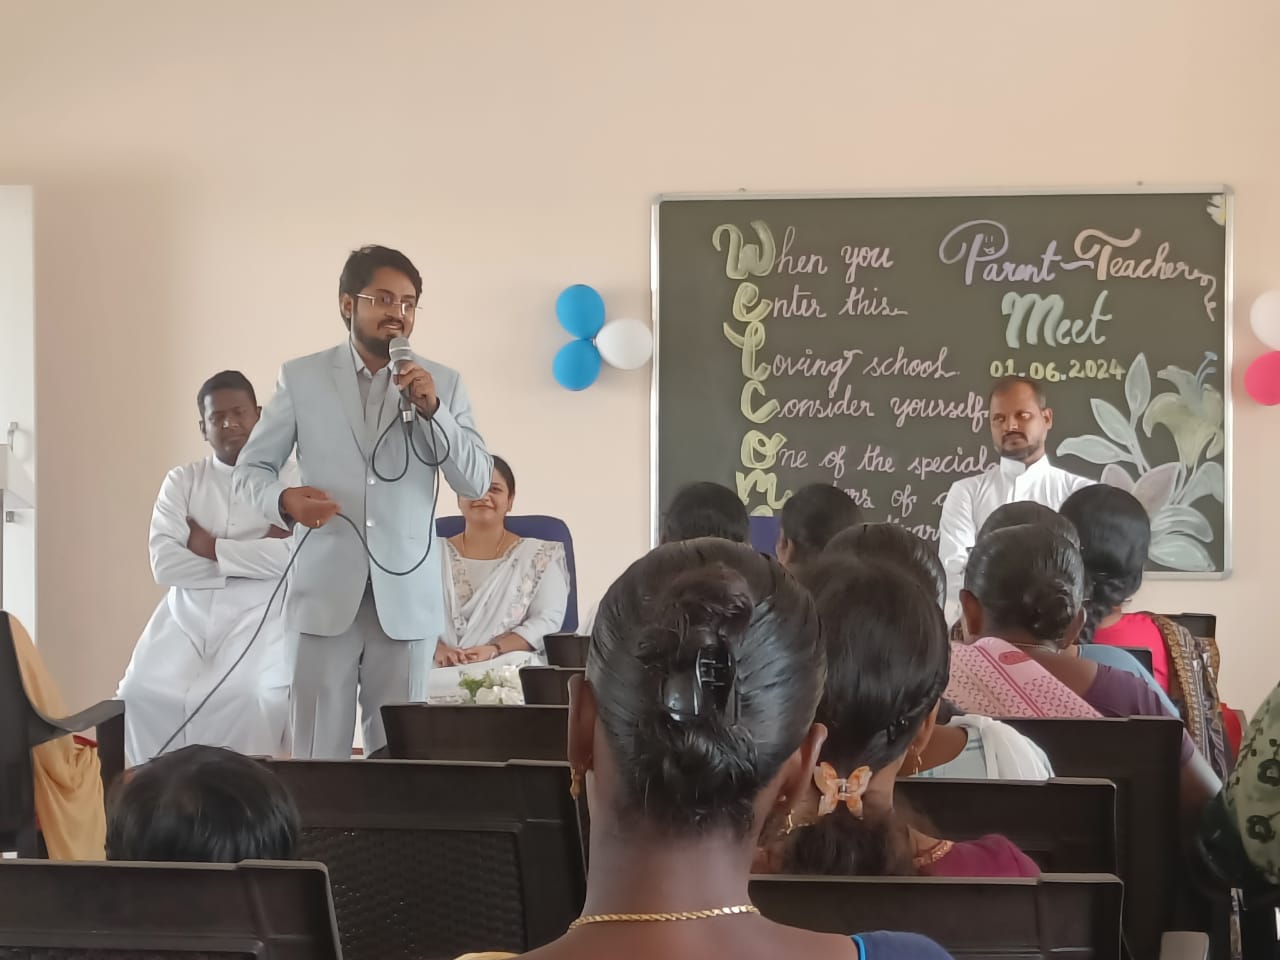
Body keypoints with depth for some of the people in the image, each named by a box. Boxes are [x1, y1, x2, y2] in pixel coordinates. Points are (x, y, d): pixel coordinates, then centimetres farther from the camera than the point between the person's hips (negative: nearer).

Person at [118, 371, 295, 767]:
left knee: (249, 697, -32)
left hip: (258, 617, -3)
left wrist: (212, 548, -5)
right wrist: (253, 555, -8)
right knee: (141, 695, -23)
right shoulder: (181, 481, 12)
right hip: (187, 616, 3)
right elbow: (164, 565, -2)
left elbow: (293, 555, -13)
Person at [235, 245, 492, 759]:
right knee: (319, 752, 1)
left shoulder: (443, 383, 6)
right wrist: (284, 499, -16)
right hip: (326, 592, -1)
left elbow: (477, 482, 0)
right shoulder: (301, 378, 4)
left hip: (406, 593, 1)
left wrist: (431, 408, -13)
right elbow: (250, 467, 7)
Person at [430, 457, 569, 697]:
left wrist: (494, 649, -16)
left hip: (508, 667, -2)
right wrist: (437, 649, -15)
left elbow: (547, 620, 1)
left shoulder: (539, 556, 13)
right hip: (442, 669, 2)